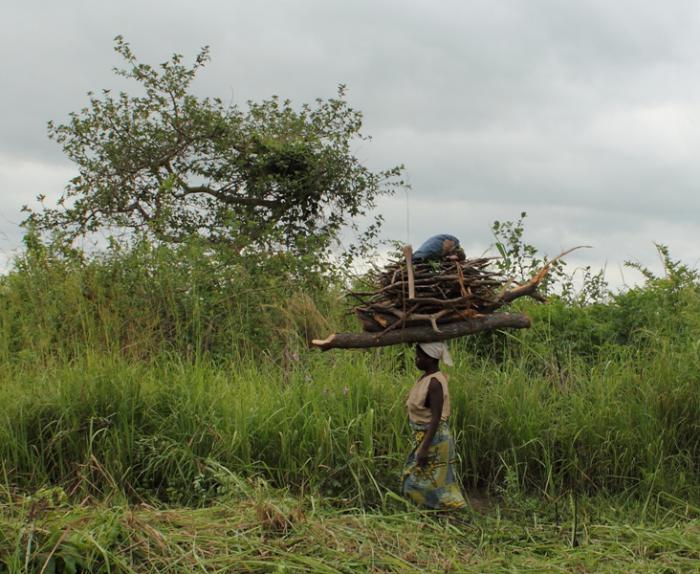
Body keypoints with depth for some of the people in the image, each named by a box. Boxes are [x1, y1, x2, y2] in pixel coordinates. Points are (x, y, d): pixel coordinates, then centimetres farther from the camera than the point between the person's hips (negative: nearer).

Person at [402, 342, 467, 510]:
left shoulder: (435, 383, -23)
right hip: (423, 437, 9)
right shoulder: (426, 377, 6)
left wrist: (424, 448, -27)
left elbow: (436, 418, -25)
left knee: (430, 482, -1)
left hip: (434, 438, -9)